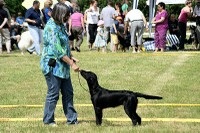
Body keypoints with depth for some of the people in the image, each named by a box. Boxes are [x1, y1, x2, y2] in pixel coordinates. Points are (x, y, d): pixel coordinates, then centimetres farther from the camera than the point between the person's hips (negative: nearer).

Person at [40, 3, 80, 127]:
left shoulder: (60, 25, 10)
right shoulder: (51, 28, -20)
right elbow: (58, 50, -23)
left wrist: (71, 57, 8)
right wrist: (72, 64, -20)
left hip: (62, 65, 9)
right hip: (52, 65, -9)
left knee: (68, 93, 12)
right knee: (53, 93, -1)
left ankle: (71, 118, 20)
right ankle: (48, 120, 12)